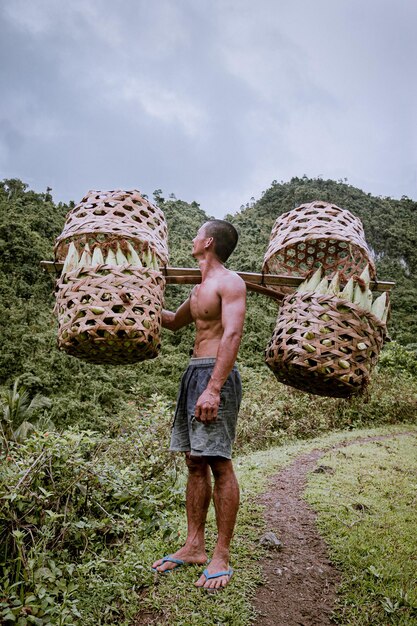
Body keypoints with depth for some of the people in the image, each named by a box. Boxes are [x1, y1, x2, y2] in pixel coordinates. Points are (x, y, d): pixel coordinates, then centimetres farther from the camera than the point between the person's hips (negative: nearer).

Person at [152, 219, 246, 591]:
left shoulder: (229, 282, -7)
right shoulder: (200, 288, 21)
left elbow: (232, 335, -20)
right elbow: (174, 322, 37)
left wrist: (213, 389, -27)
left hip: (216, 376, -9)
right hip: (194, 372, 9)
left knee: (219, 464, -5)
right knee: (195, 461, 10)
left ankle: (222, 556, 5)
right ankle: (194, 546, 20)